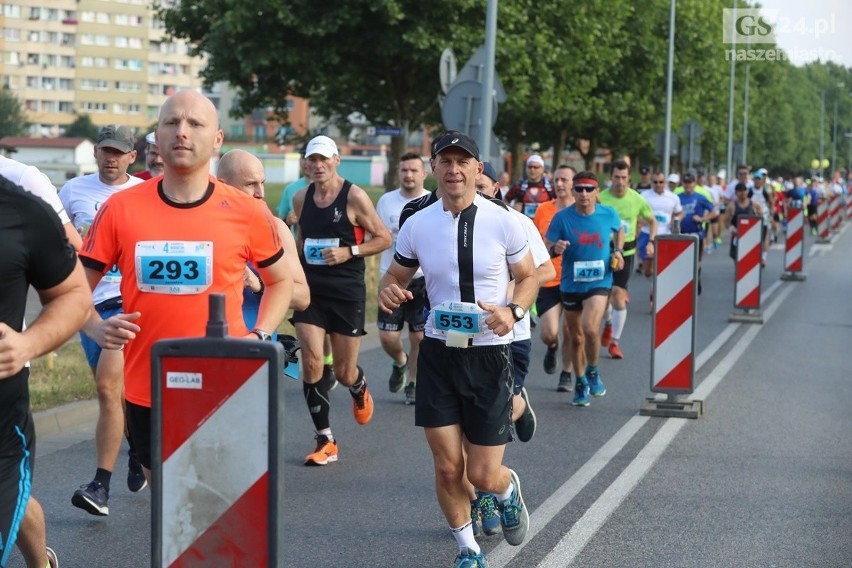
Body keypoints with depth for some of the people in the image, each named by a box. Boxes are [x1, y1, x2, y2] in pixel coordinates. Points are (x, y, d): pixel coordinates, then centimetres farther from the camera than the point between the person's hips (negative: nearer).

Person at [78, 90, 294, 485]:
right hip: (146, 392, 2)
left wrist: (259, 336, -3)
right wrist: (96, 328, -15)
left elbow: (280, 281, 12)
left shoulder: (247, 213, -4)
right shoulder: (119, 209, -4)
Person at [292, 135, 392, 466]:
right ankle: (325, 441, -1)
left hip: (347, 292, -3)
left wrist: (349, 252, -18)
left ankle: (359, 389, 45)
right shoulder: (301, 198, 5)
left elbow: (384, 238, -5)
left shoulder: (354, 197, -9)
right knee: (311, 362, -11)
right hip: (310, 290, 3)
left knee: (344, 373, 5)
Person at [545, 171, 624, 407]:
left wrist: (618, 251, 4)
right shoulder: (562, 218, -9)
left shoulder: (609, 214, -5)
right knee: (576, 338, 12)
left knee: (590, 328, -23)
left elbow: (619, 229, 19)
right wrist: (555, 249, -29)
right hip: (570, 285, 2)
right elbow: (545, 248, -7)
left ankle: (592, 372, 4)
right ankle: (580, 384, 32)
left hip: (599, 283, -1)